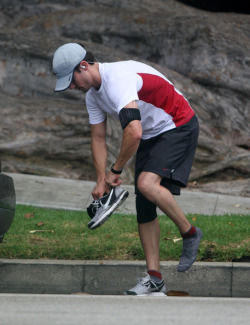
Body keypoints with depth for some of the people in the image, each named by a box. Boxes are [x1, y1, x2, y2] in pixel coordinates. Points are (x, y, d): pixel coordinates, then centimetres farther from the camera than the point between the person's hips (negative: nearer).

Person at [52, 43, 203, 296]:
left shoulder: (118, 79, -30)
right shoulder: (93, 94, 2)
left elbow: (134, 133, -37)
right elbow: (98, 138, 10)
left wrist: (116, 170, -23)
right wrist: (102, 180, -1)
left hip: (178, 127, -9)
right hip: (150, 136, 10)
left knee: (147, 184, -30)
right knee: (144, 207, 1)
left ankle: (189, 233, -8)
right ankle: (154, 280, 4)